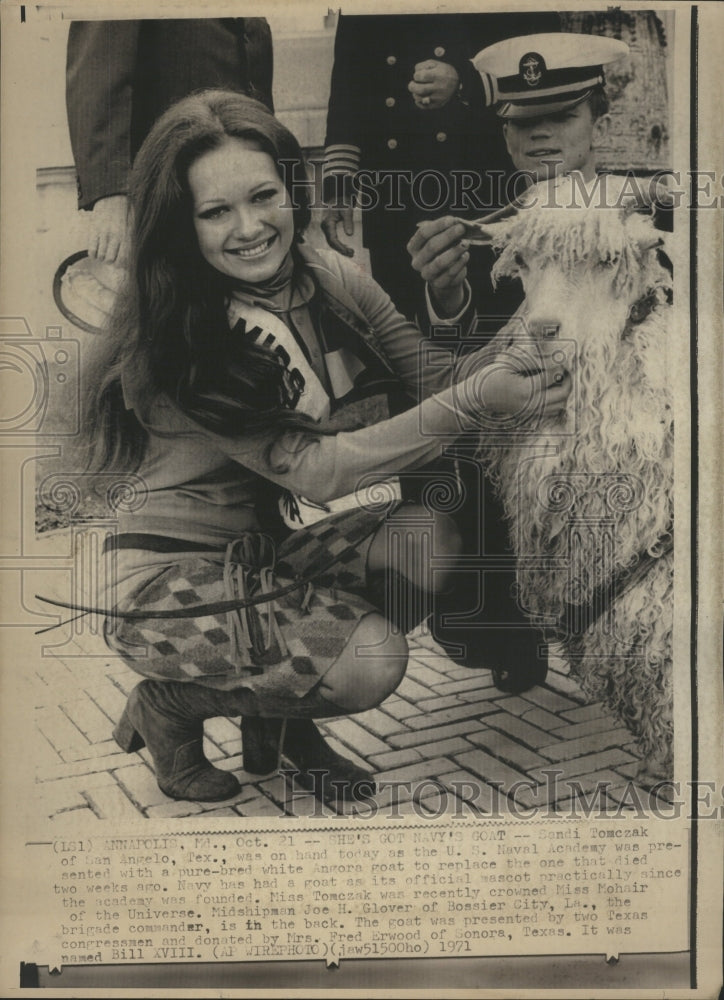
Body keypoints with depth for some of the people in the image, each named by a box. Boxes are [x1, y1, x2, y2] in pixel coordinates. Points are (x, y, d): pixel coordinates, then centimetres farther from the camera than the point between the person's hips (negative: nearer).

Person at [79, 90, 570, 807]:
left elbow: (431, 377, -6)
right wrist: (472, 400, -31)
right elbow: (316, 469, -27)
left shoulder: (328, 279, -2)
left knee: (429, 534, -18)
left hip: (264, 553, 6)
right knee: (370, 660, -25)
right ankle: (169, 707, 4)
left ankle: (277, 715, 5)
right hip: (168, 578, -6)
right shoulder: (169, 350, -22)